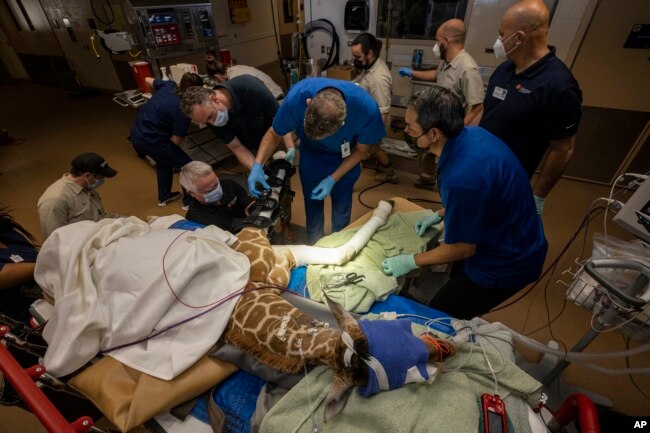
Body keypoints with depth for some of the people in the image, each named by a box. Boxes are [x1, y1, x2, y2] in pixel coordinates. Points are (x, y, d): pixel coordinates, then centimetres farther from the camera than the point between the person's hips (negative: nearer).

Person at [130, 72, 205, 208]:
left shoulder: (169, 85, -2)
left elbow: (148, 80, 21)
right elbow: (176, 140, -18)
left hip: (137, 134, 9)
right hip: (150, 141, -9)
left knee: (164, 161, 30)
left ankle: (164, 196, 43)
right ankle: (189, 200, 17)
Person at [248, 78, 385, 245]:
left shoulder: (366, 108, -37)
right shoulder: (297, 96, -36)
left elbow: (360, 150, -17)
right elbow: (273, 134, -18)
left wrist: (332, 179, -23)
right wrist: (258, 165, -33)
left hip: (345, 159, 0)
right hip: (311, 156, 1)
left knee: (341, 204, 12)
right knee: (312, 202, 12)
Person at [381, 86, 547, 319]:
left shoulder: (461, 178, -39)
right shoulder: (472, 133, -11)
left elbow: (462, 248, -23)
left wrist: (411, 261, -11)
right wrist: (440, 214, 11)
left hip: (506, 263, -8)